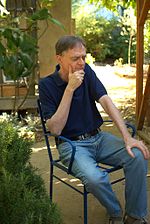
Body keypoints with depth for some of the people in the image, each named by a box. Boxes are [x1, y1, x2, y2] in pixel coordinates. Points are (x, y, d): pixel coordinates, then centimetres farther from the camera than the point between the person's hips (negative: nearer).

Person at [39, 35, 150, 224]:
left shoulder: (86, 72, 1)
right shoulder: (46, 85, -9)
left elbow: (106, 101, -10)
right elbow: (55, 129, -16)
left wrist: (127, 137, -22)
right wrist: (70, 88, -23)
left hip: (98, 137, 4)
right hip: (71, 144, -4)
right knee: (95, 178, -33)